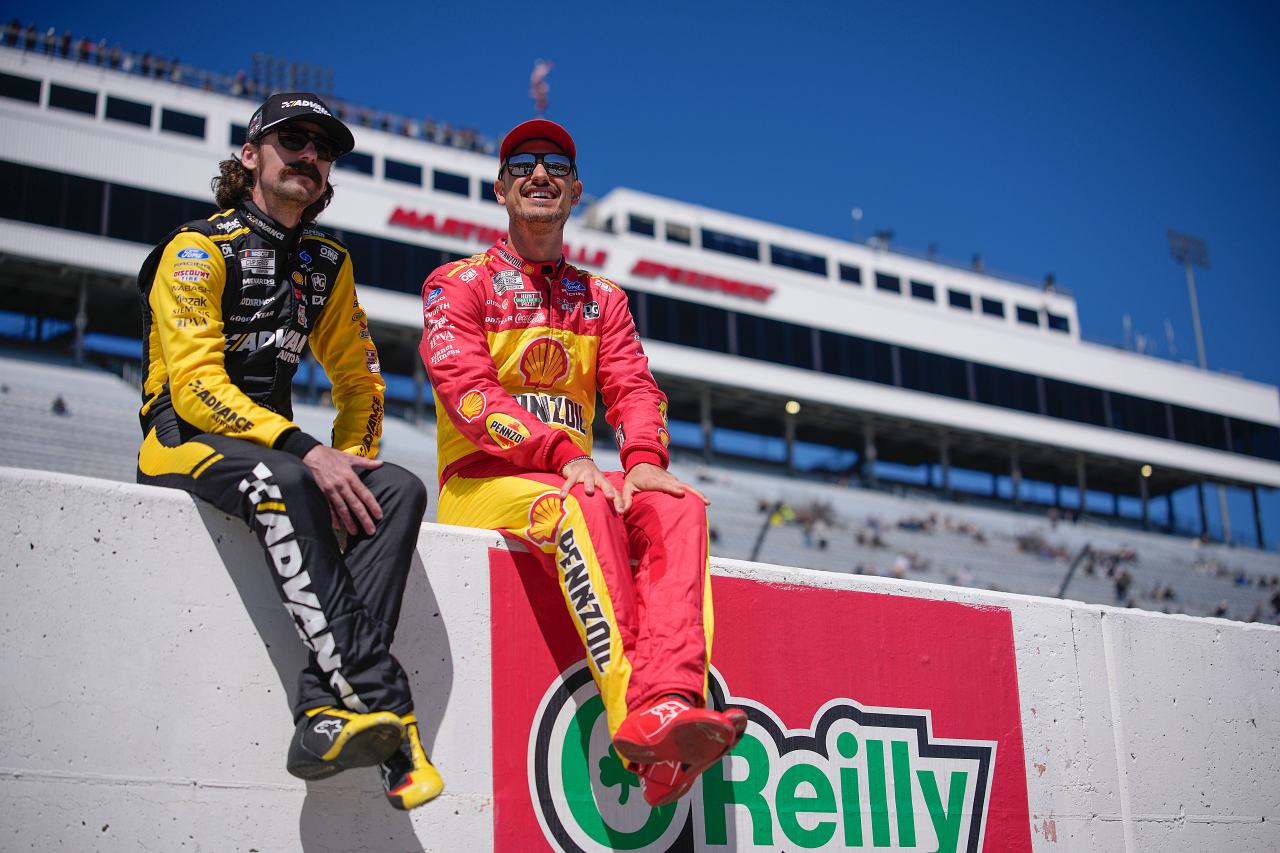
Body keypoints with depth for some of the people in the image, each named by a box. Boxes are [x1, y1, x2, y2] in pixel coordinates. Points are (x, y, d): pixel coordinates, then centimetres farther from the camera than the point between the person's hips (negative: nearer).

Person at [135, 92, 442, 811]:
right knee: (283, 483, -39)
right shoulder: (199, 247, -5)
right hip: (183, 436, -6)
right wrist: (302, 450, -30)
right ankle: (379, 700, -43)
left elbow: (361, 382, 19)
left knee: (400, 490, -23)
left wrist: (351, 459, -3)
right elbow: (196, 384, -17)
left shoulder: (328, 263, 15)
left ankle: (329, 711, -37)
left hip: (276, 445, 6)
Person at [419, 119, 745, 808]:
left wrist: (644, 459, -18)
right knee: (584, 507, -37)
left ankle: (667, 708, -47)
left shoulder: (603, 300, 22)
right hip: (479, 483, -4)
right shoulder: (458, 285, 7)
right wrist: (563, 456, -26)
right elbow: (469, 391, -10)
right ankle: (637, 724, -49)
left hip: (572, 482, 4)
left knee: (679, 507, -26)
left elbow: (634, 387, 7)